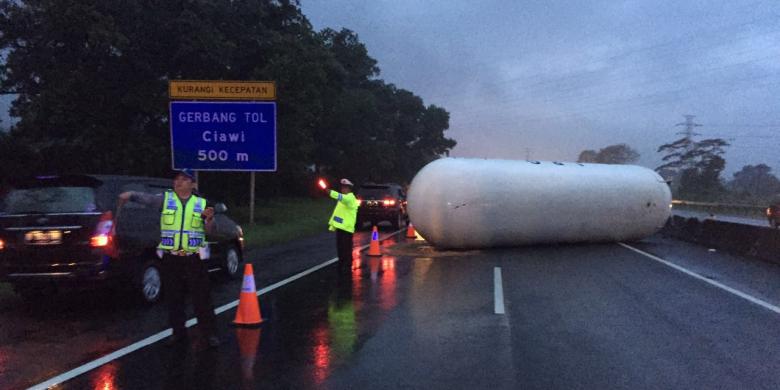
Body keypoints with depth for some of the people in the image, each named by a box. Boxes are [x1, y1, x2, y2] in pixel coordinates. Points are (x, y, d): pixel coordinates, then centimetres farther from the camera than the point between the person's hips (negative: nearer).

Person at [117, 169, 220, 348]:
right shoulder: (165, 199, 5)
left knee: (202, 298, 1)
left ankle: (210, 333, 9)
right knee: (173, 298, 9)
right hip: (170, 259, 1)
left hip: (194, 259, -1)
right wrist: (129, 195, -23)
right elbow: (144, 197, -4)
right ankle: (178, 332, 22)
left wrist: (209, 219, -17)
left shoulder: (201, 203, 5)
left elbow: (209, 231, 3)